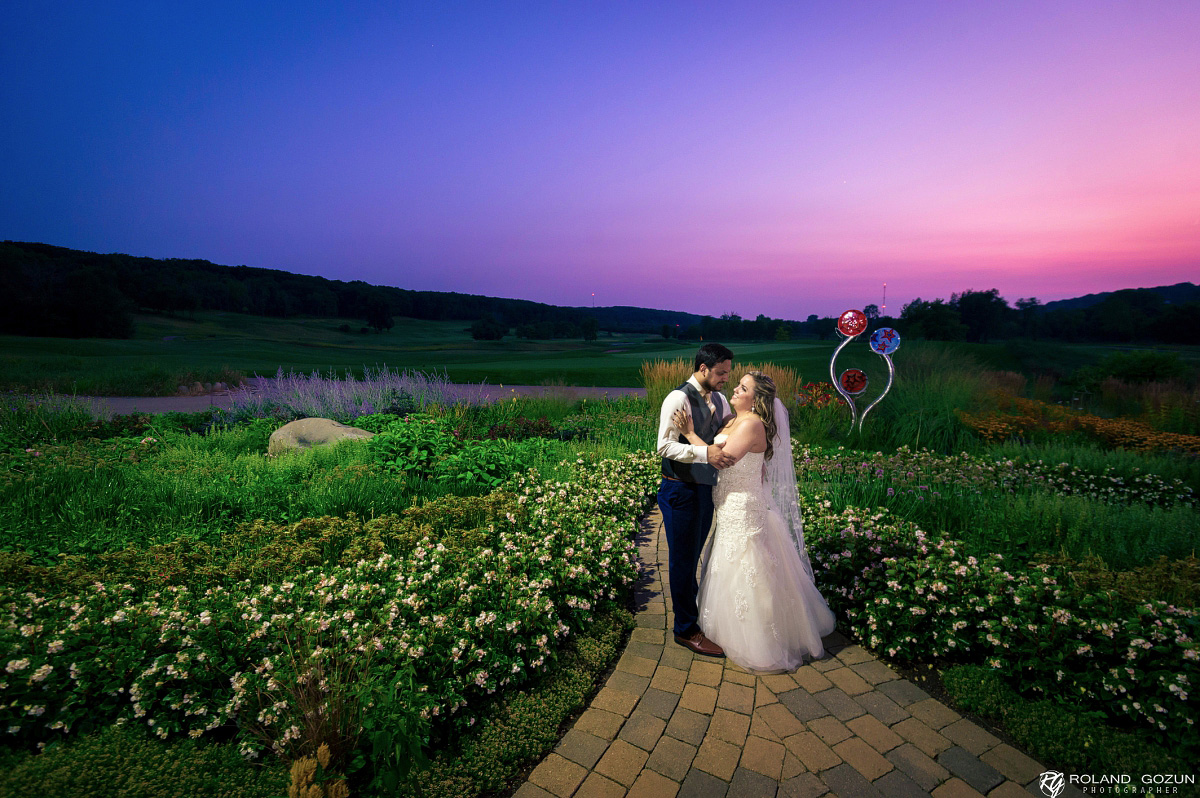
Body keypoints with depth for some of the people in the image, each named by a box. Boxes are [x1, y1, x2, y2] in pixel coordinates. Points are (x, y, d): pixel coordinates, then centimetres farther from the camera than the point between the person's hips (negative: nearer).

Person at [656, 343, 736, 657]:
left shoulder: (719, 400, 7)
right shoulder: (679, 399, -17)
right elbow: (665, 446, -23)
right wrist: (705, 452, -32)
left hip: (706, 488, 7)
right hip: (681, 491, -7)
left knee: (693, 556, 23)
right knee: (683, 558, 7)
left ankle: (694, 608, 44)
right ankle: (685, 629, 23)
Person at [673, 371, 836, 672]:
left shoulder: (752, 424, -22)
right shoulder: (734, 420, 8)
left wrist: (690, 434, -24)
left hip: (743, 508, -10)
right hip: (731, 506, 10)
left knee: (745, 571, 4)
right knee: (731, 566, 22)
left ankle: (756, 644, 23)